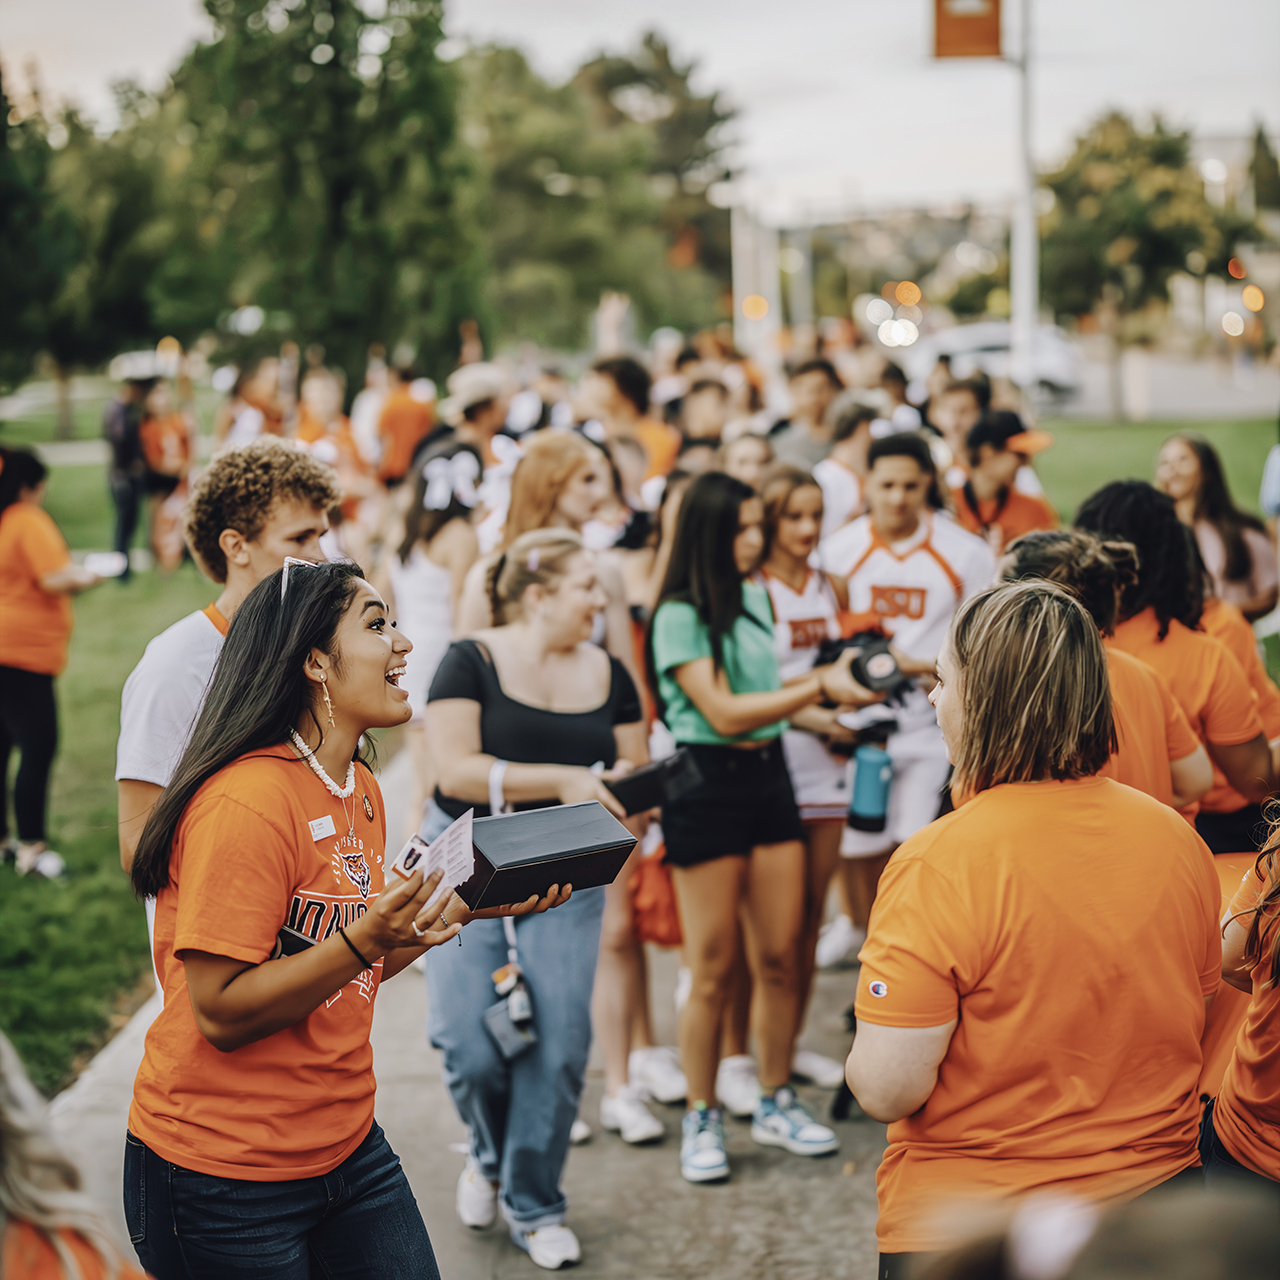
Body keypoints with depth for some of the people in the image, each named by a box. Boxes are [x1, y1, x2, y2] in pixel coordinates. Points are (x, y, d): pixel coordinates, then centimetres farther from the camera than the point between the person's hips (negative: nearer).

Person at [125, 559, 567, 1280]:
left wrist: (465, 905, 4)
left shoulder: (362, 790, 6)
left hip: (346, 1142, 8)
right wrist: (362, 940, -31)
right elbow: (223, 1012, -22)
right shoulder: (247, 802, -22)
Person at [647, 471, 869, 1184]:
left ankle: (777, 1104, 22)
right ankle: (703, 1120, 13)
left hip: (768, 776, 7)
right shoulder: (679, 616, -11)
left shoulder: (755, 596, 12)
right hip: (707, 785, -6)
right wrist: (819, 688, -19)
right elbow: (724, 712, -18)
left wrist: (831, 685, 9)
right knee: (714, 971, 0)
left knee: (781, 957, 7)